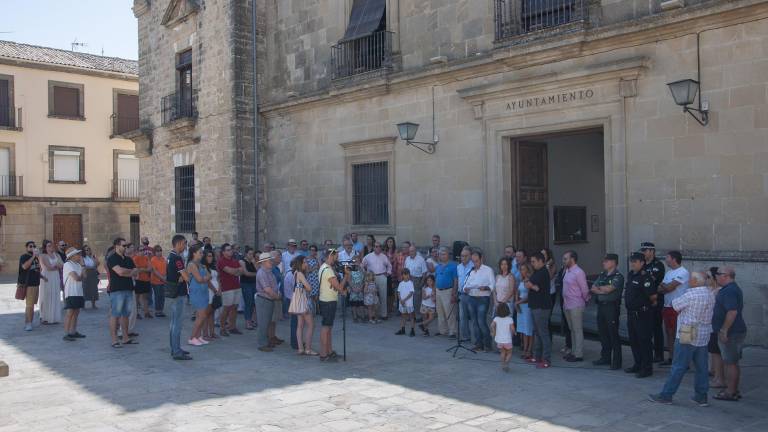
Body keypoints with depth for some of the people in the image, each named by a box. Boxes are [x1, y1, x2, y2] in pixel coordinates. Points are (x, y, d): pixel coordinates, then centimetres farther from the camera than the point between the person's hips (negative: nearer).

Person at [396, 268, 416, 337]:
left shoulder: (410, 283, -7)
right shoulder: (401, 283, 5)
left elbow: (411, 293, -12)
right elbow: (399, 293, 4)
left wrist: (404, 300, -16)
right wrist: (400, 300, -10)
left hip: (409, 303, -5)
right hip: (401, 303, 5)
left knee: (411, 316, 1)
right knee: (403, 316, 13)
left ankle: (412, 331, 4)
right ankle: (402, 330, 22)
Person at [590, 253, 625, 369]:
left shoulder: (618, 276, -8)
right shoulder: (602, 275, 16)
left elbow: (608, 289, -19)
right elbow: (593, 289, 7)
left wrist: (598, 288, 0)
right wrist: (602, 290, -11)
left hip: (612, 307, -7)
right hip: (601, 307, 7)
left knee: (613, 335, -4)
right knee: (603, 333, 12)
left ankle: (616, 361, 2)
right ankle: (605, 358, 23)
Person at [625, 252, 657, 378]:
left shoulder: (646, 277, -17)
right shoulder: (630, 275, 10)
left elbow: (653, 295, -21)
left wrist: (651, 302, -3)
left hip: (642, 314, -9)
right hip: (631, 312, 9)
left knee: (644, 341, -1)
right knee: (633, 340, 16)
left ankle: (647, 368, 7)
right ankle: (638, 364, 28)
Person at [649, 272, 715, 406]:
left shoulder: (691, 294, -17)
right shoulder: (710, 295, 9)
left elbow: (675, 305, -7)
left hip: (687, 336, -8)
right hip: (704, 336, 8)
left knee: (678, 367, -2)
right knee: (702, 367, 11)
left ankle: (666, 395, 5)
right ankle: (701, 396, 16)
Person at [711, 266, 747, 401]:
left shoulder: (729, 291, -20)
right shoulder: (733, 289, 15)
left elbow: (732, 312, -28)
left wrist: (724, 330, -25)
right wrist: (724, 330, 24)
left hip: (731, 333, -11)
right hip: (737, 331, 11)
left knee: (730, 363, -4)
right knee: (733, 362, 15)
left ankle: (730, 393, 1)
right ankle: (734, 390, 23)